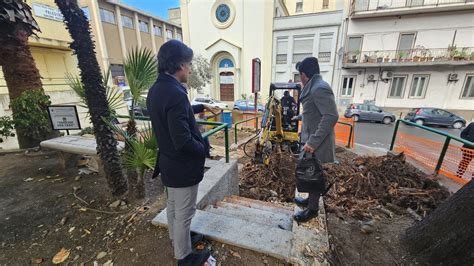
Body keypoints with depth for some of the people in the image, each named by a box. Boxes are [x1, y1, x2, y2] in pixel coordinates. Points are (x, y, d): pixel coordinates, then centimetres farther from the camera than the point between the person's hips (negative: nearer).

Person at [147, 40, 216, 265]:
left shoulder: (156, 89, 2)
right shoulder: (175, 93, -29)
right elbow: (183, 141, -31)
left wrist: (198, 108, 20)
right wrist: (203, 149, -12)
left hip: (168, 162, 9)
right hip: (183, 166, -9)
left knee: (172, 206, 27)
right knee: (184, 214, 12)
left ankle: (177, 240, 51)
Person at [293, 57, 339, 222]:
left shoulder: (319, 88, -20)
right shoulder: (313, 87, 11)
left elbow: (331, 116, -28)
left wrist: (313, 142, -30)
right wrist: (300, 117, 34)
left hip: (318, 144, -9)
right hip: (312, 140, 9)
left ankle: (312, 209, 24)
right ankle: (311, 200, 39)